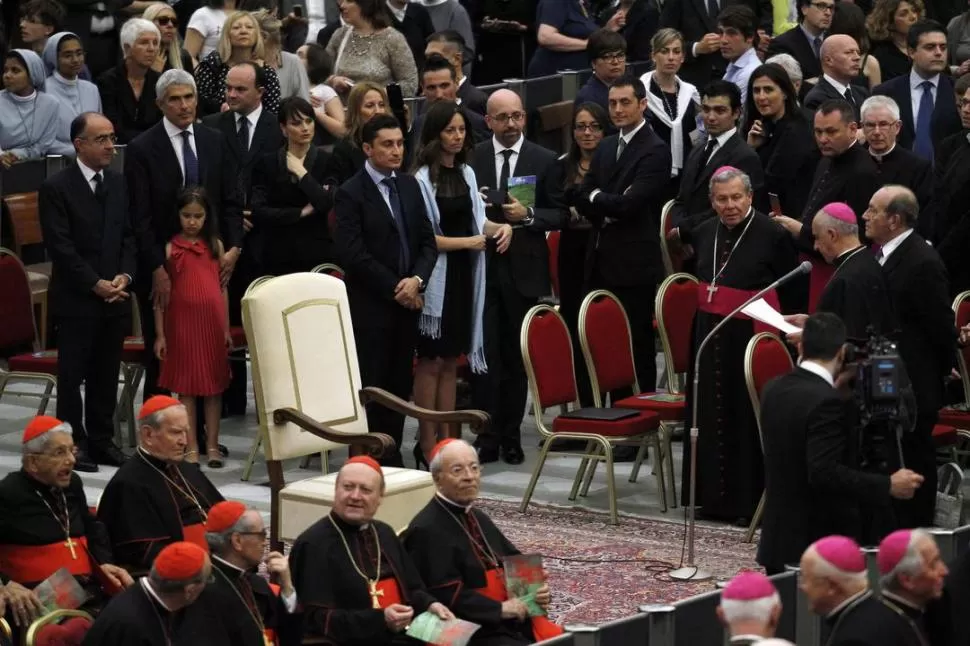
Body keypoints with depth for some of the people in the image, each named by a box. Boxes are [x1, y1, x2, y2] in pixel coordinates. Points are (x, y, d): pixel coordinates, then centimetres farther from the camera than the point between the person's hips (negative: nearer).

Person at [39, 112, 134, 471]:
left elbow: (129, 236, 12)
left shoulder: (119, 184, 11)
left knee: (107, 373, 9)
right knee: (72, 374, 0)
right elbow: (61, 247, -11)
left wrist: (125, 275, -4)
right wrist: (96, 284, -15)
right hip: (75, 298, -5)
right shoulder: (56, 189, -7)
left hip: (115, 296, 5)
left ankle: (102, 439, 17)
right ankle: (74, 442, 6)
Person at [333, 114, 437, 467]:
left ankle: (392, 459, 12)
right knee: (369, 387, -4)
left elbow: (427, 241, 12)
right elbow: (352, 253, -13)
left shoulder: (410, 186, 12)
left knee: (400, 386, 7)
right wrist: (395, 289, -12)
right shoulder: (351, 193, -7)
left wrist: (417, 279, -7)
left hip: (406, 304, 6)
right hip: (370, 306, -6)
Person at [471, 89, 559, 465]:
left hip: (523, 269, 0)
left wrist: (528, 215, -15)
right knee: (485, 353, -5)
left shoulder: (544, 160, 4)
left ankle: (511, 436, 15)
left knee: (517, 356, 7)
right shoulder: (471, 159, 4)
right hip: (481, 268, 0)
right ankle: (487, 436, -1)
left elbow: (559, 215, 2)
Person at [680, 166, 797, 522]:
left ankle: (748, 499, 6)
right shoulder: (704, 232, 8)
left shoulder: (772, 234, -11)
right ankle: (713, 496, 21)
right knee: (713, 416, 11)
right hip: (710, 335, 6)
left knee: (747, 418, -2)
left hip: (751, 337, -6)